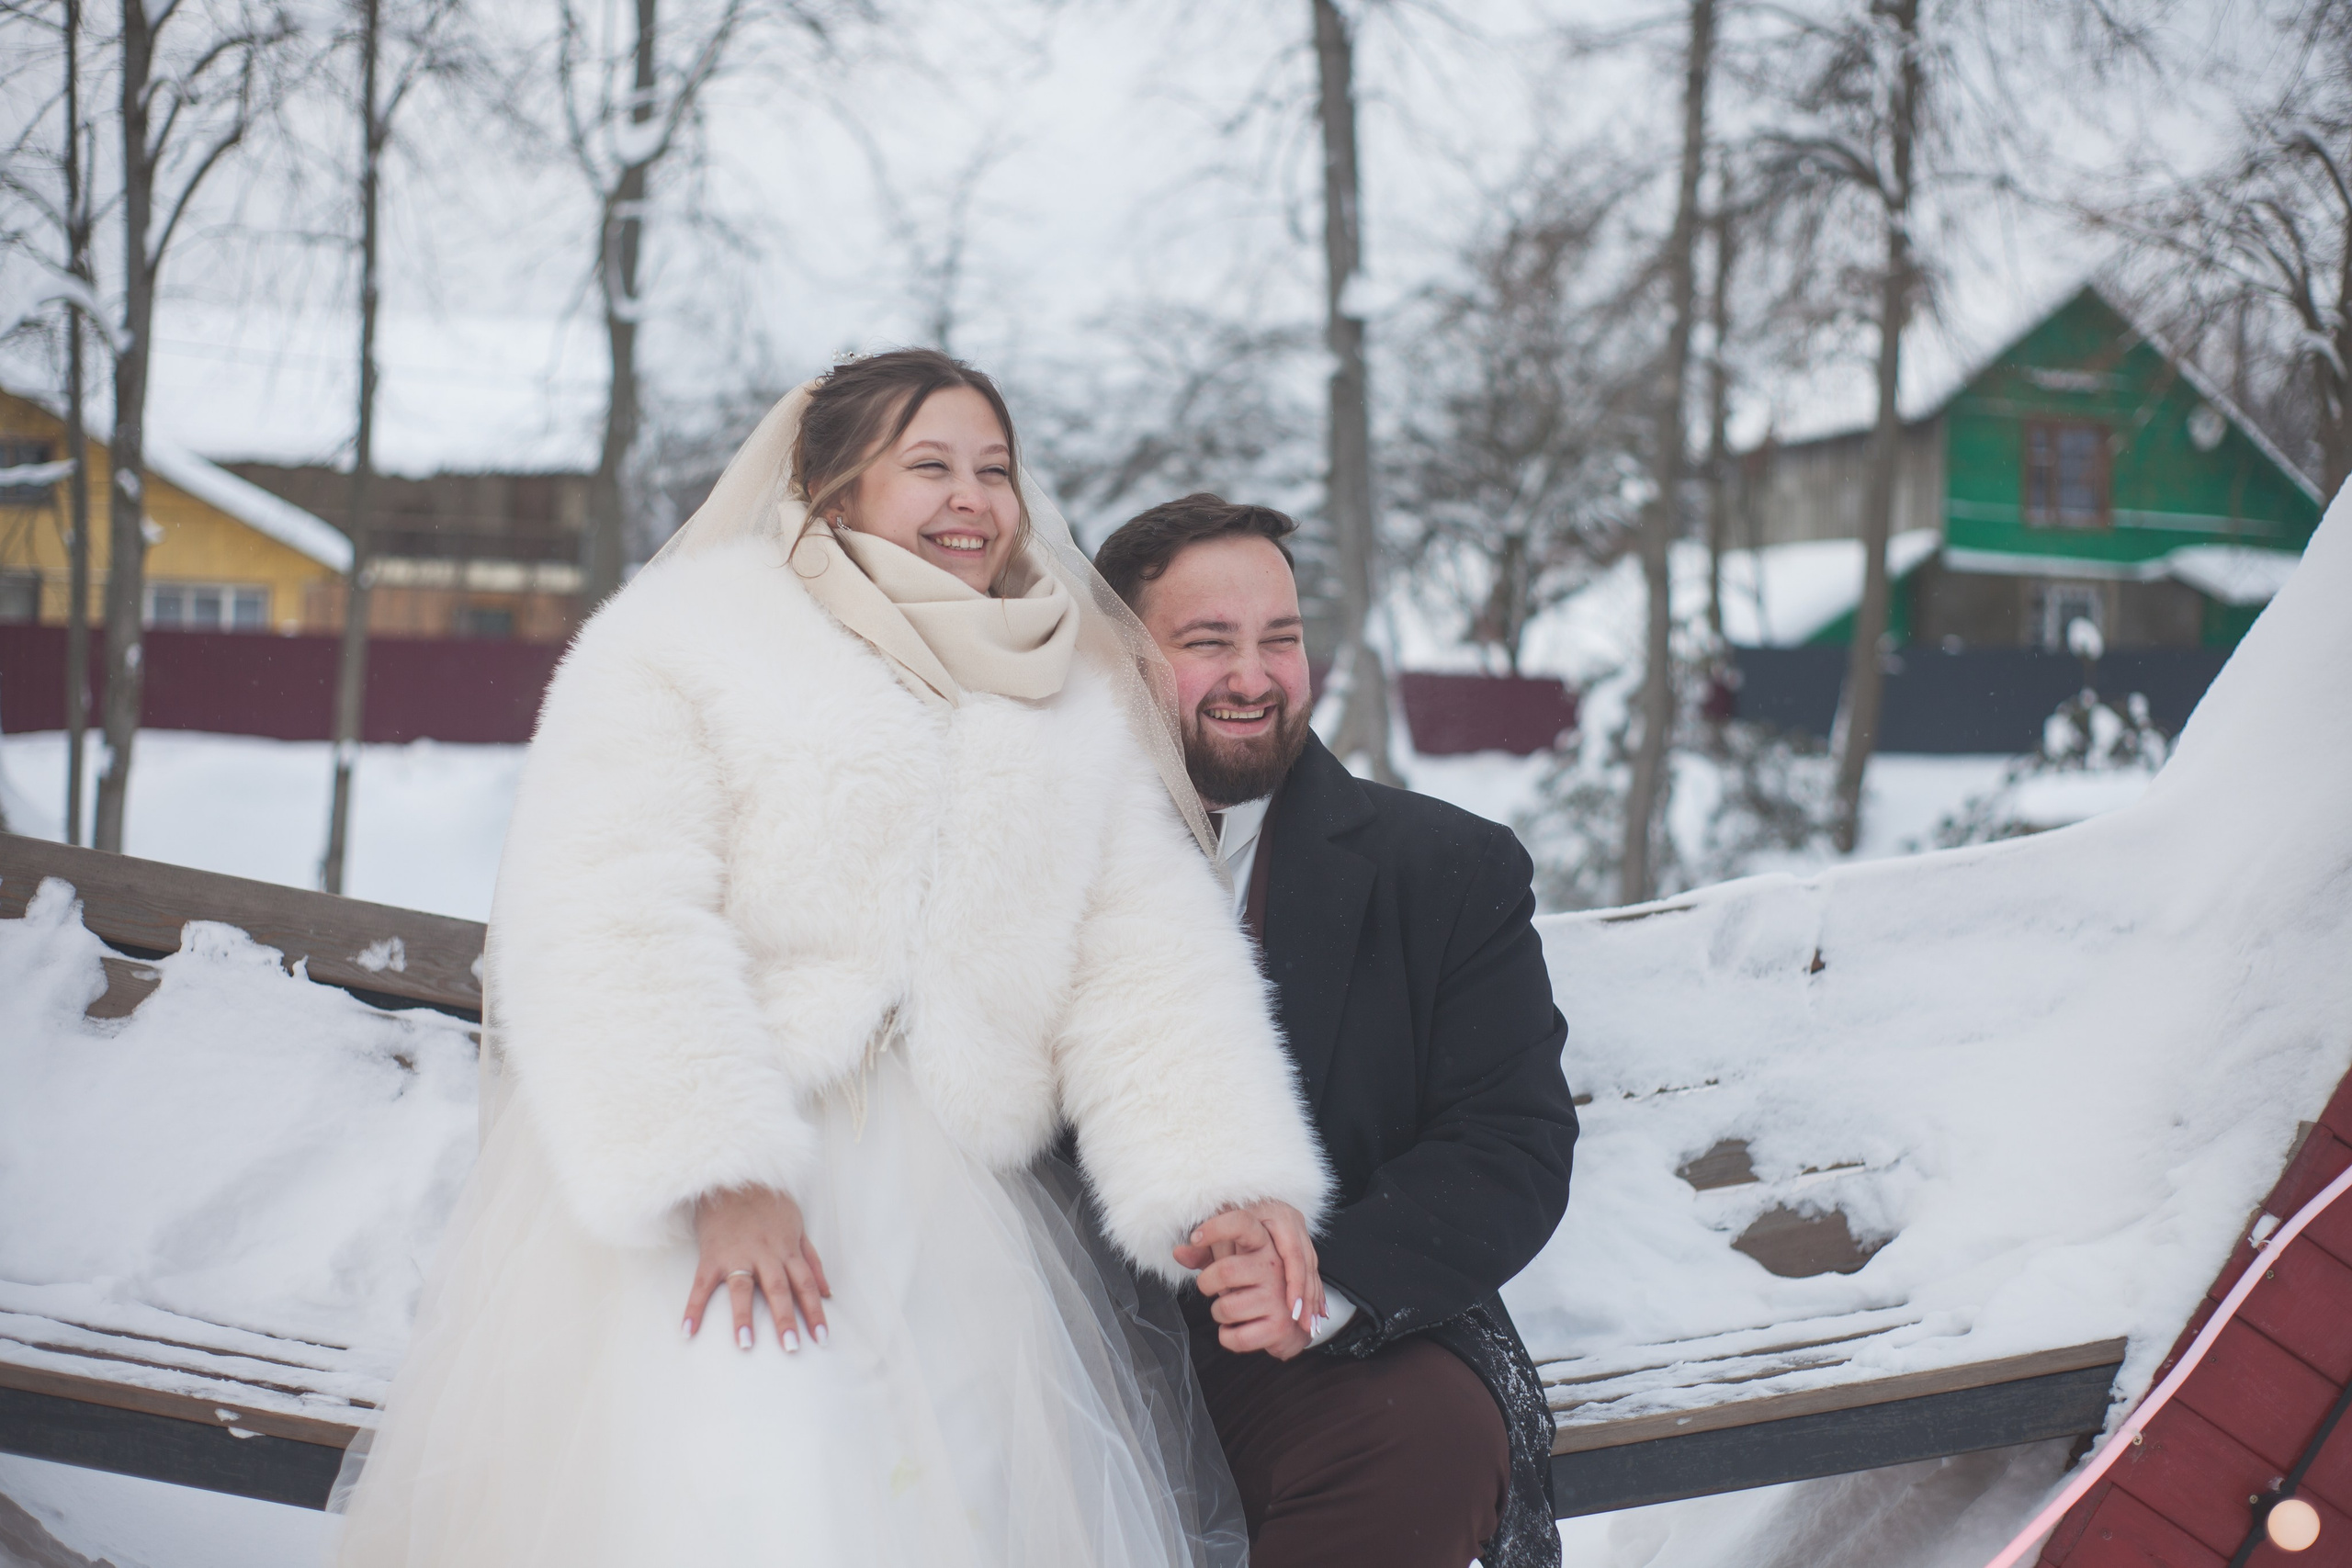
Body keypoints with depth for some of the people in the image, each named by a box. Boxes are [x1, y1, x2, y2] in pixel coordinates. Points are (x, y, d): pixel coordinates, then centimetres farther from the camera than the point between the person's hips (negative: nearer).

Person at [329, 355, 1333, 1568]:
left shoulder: (1078, 713, 15)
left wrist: (1218, 1182, -11)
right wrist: (719, 1177, -22)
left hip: (938, 1208, 4)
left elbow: (1145, 964, 6)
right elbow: (608, 924, -11)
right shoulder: (686, 636, 0)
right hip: (685, 1200, -4)